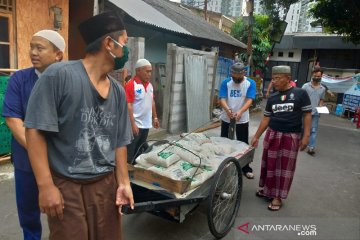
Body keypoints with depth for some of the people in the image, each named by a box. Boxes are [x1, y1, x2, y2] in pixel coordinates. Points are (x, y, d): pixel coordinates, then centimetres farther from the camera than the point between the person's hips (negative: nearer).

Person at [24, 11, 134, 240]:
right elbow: (35, 131, -14)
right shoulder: (59, 75, -15)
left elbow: (119, 142, 7)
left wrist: (123, 182, 4)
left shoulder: (119, 92, 3)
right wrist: (46, 185, -15)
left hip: (106, 183, 6)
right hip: (66, 185, -5)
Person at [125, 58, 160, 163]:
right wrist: (133, 124, -22)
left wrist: (155, 117, 16)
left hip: (146, 124, 8)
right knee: (130, 151, 3)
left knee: (140, 150, 19)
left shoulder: (150, 85, 9)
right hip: (135, 125, -7)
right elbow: (128, 106, -19)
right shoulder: (131, 85, -15)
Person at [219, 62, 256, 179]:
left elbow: (249, 100, -15)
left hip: (242, 120, -1)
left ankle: (246, 168, 20)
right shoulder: (225, 82, -5)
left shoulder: (250, 83, -6)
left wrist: (240, 111, -33)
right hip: (226, 119, 1)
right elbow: (222, 99, -13)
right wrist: (227, 109, -34)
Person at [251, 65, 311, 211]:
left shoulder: (300, 93, -6)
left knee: (285, 167, 4)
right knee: (270, 164, 11)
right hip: (272, 135, 4)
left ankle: (278, 196, 15)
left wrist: (306, 136, -10)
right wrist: (256, 136, 8)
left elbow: (307, 115, -4)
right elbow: (266, 118, 10)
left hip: (291, 137, -4)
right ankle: (267, 189, 30)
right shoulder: (272, 98, 7)